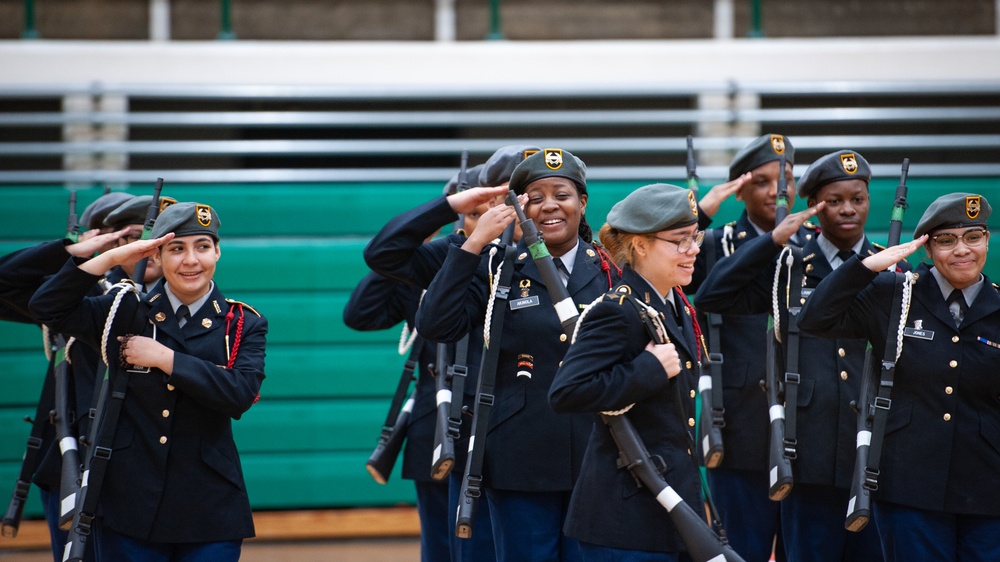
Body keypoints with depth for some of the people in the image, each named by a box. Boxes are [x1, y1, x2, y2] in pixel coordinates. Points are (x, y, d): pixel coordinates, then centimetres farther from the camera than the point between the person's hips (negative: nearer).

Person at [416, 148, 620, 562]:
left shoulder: (612, 269, 6)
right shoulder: (498, 269, 2)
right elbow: (434, 326, -15)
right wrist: (474, 243, -17)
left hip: (596, 461, 1)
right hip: (520, 464, -1)